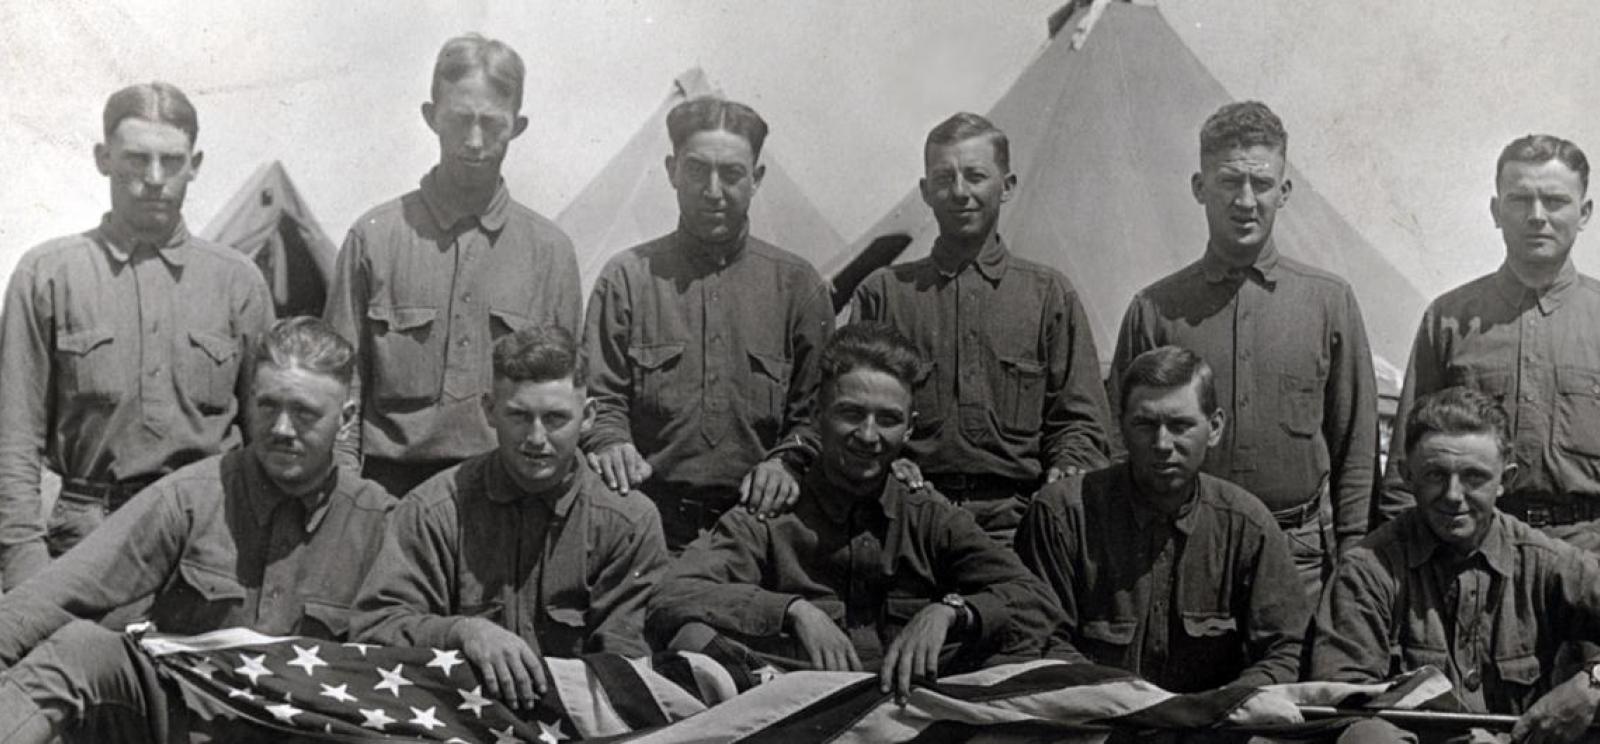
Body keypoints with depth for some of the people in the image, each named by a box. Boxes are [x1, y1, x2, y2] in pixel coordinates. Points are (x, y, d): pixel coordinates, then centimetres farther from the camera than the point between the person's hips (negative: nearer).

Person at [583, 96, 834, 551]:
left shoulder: (797, 284, 10)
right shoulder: (627, 277, 8)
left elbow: (820, 409, 10)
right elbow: (600, 396, 6)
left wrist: (787, 461, -8)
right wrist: (610, 444, -14)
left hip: (761, 517, 1)